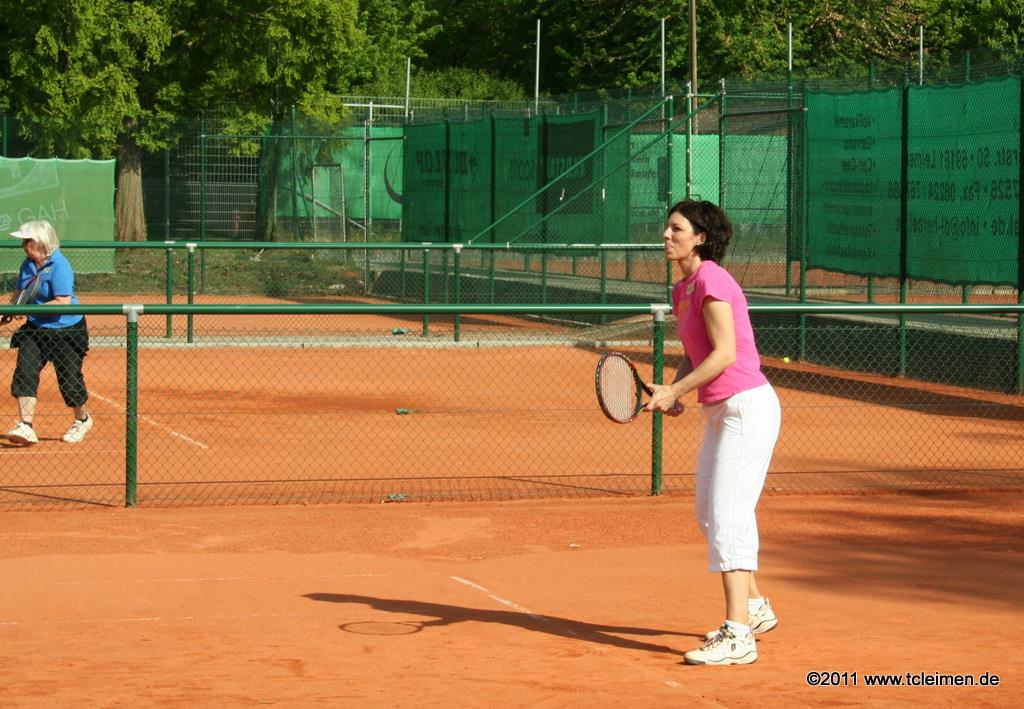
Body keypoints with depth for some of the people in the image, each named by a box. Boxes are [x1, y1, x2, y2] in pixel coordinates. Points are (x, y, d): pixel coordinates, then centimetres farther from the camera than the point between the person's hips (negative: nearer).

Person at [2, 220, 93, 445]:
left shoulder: (59, 266, -19)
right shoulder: (27, 264, 4)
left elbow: (63, 302, -25)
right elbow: (20, 292, 19)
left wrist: (30, 309, -25)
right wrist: (10, 311, 1)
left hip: (66, 330, -7)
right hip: (35, 329, 7)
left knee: (69, 378, 3)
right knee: (24, 373, -11)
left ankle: (82, 419, 30)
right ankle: (25, 426, -15)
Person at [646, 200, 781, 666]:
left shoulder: (711, 279, -15)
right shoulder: (681, 290, 12)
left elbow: (725, 353, -21)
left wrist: (673, 391, -19)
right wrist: (672, 392, 0)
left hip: (748, 407, -10)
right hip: (719, 413, 10)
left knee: (727, 516, -15)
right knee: (709, 514, 17)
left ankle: (737, 637, -17)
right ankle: (755, 609, 33)